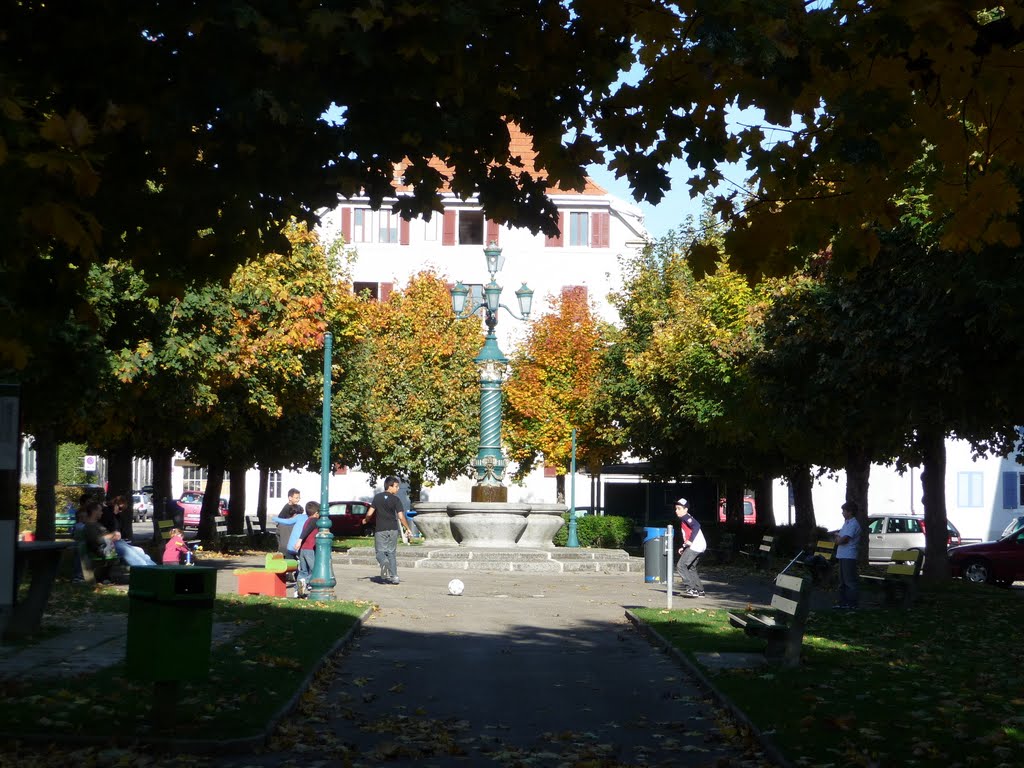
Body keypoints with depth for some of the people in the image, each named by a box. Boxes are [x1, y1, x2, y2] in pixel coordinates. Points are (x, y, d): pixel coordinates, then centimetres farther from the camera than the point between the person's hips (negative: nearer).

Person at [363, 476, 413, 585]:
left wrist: (365, 520, 21)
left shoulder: (377, 497, 0)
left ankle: (384, 562, -29)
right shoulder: (396, 499, -6)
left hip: (380, 530, 0)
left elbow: (370, 513, -1)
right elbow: (401, 516, -11)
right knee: (391, 553, 13)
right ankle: (394, 577, 8)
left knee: (380, 552, 4)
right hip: (393, 529, 1)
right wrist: (408, 528, 1)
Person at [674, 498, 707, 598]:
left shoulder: (686, 517, -6)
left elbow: (696, 526, -24)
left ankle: (690, 588, -16)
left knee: (680, 566, -11)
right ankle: (700, 590, 20)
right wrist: (684, 547, 20)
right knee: (691, 568, 19)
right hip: (700, 546, 10)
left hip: (695, 546, -10)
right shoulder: (683, 520, 23)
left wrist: (690, 541, -24)